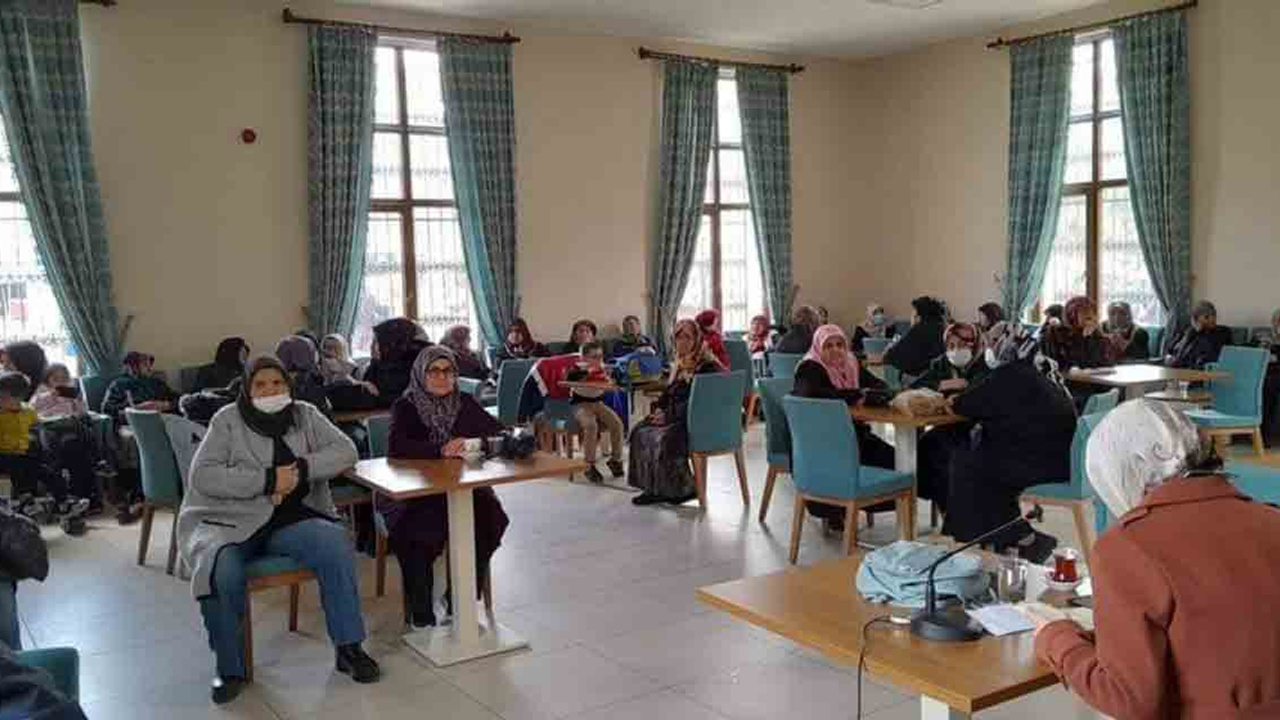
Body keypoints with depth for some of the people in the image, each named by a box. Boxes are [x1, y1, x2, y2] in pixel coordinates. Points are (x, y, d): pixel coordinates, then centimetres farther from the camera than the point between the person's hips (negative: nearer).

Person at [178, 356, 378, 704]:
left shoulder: (305, 415, 8)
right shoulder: (228, 420, -1)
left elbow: (345, 451, -1)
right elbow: (202, 475, -12)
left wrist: (301, 469, -16)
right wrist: (268, 480, -18)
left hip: (289, 519, 2)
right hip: (230, 520, -2)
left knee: (335, 543, -26)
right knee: (222, 574, -33)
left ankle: (348, 648, -12)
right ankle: (230, 669, -9)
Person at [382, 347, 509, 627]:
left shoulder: (464, 403, 8)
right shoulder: (405, 406, -3)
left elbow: (499, 432, 1)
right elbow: (396, 447, -20)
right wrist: (441, 450, -33)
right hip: (411, 493, -3)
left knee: (486, 517, -27)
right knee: (421, 530, -33)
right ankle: (421, 614, -15)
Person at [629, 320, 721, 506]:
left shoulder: (708, 365, -11)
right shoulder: (680, 363, 17)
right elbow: (669, 390, 22)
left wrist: (669, 415, -20)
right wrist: (659, 408, 2)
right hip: (675, 415, 9)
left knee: (664, 437, -29)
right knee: (641, 432, -10)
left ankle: (683, 489, -14)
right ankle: (653, 488, -8)